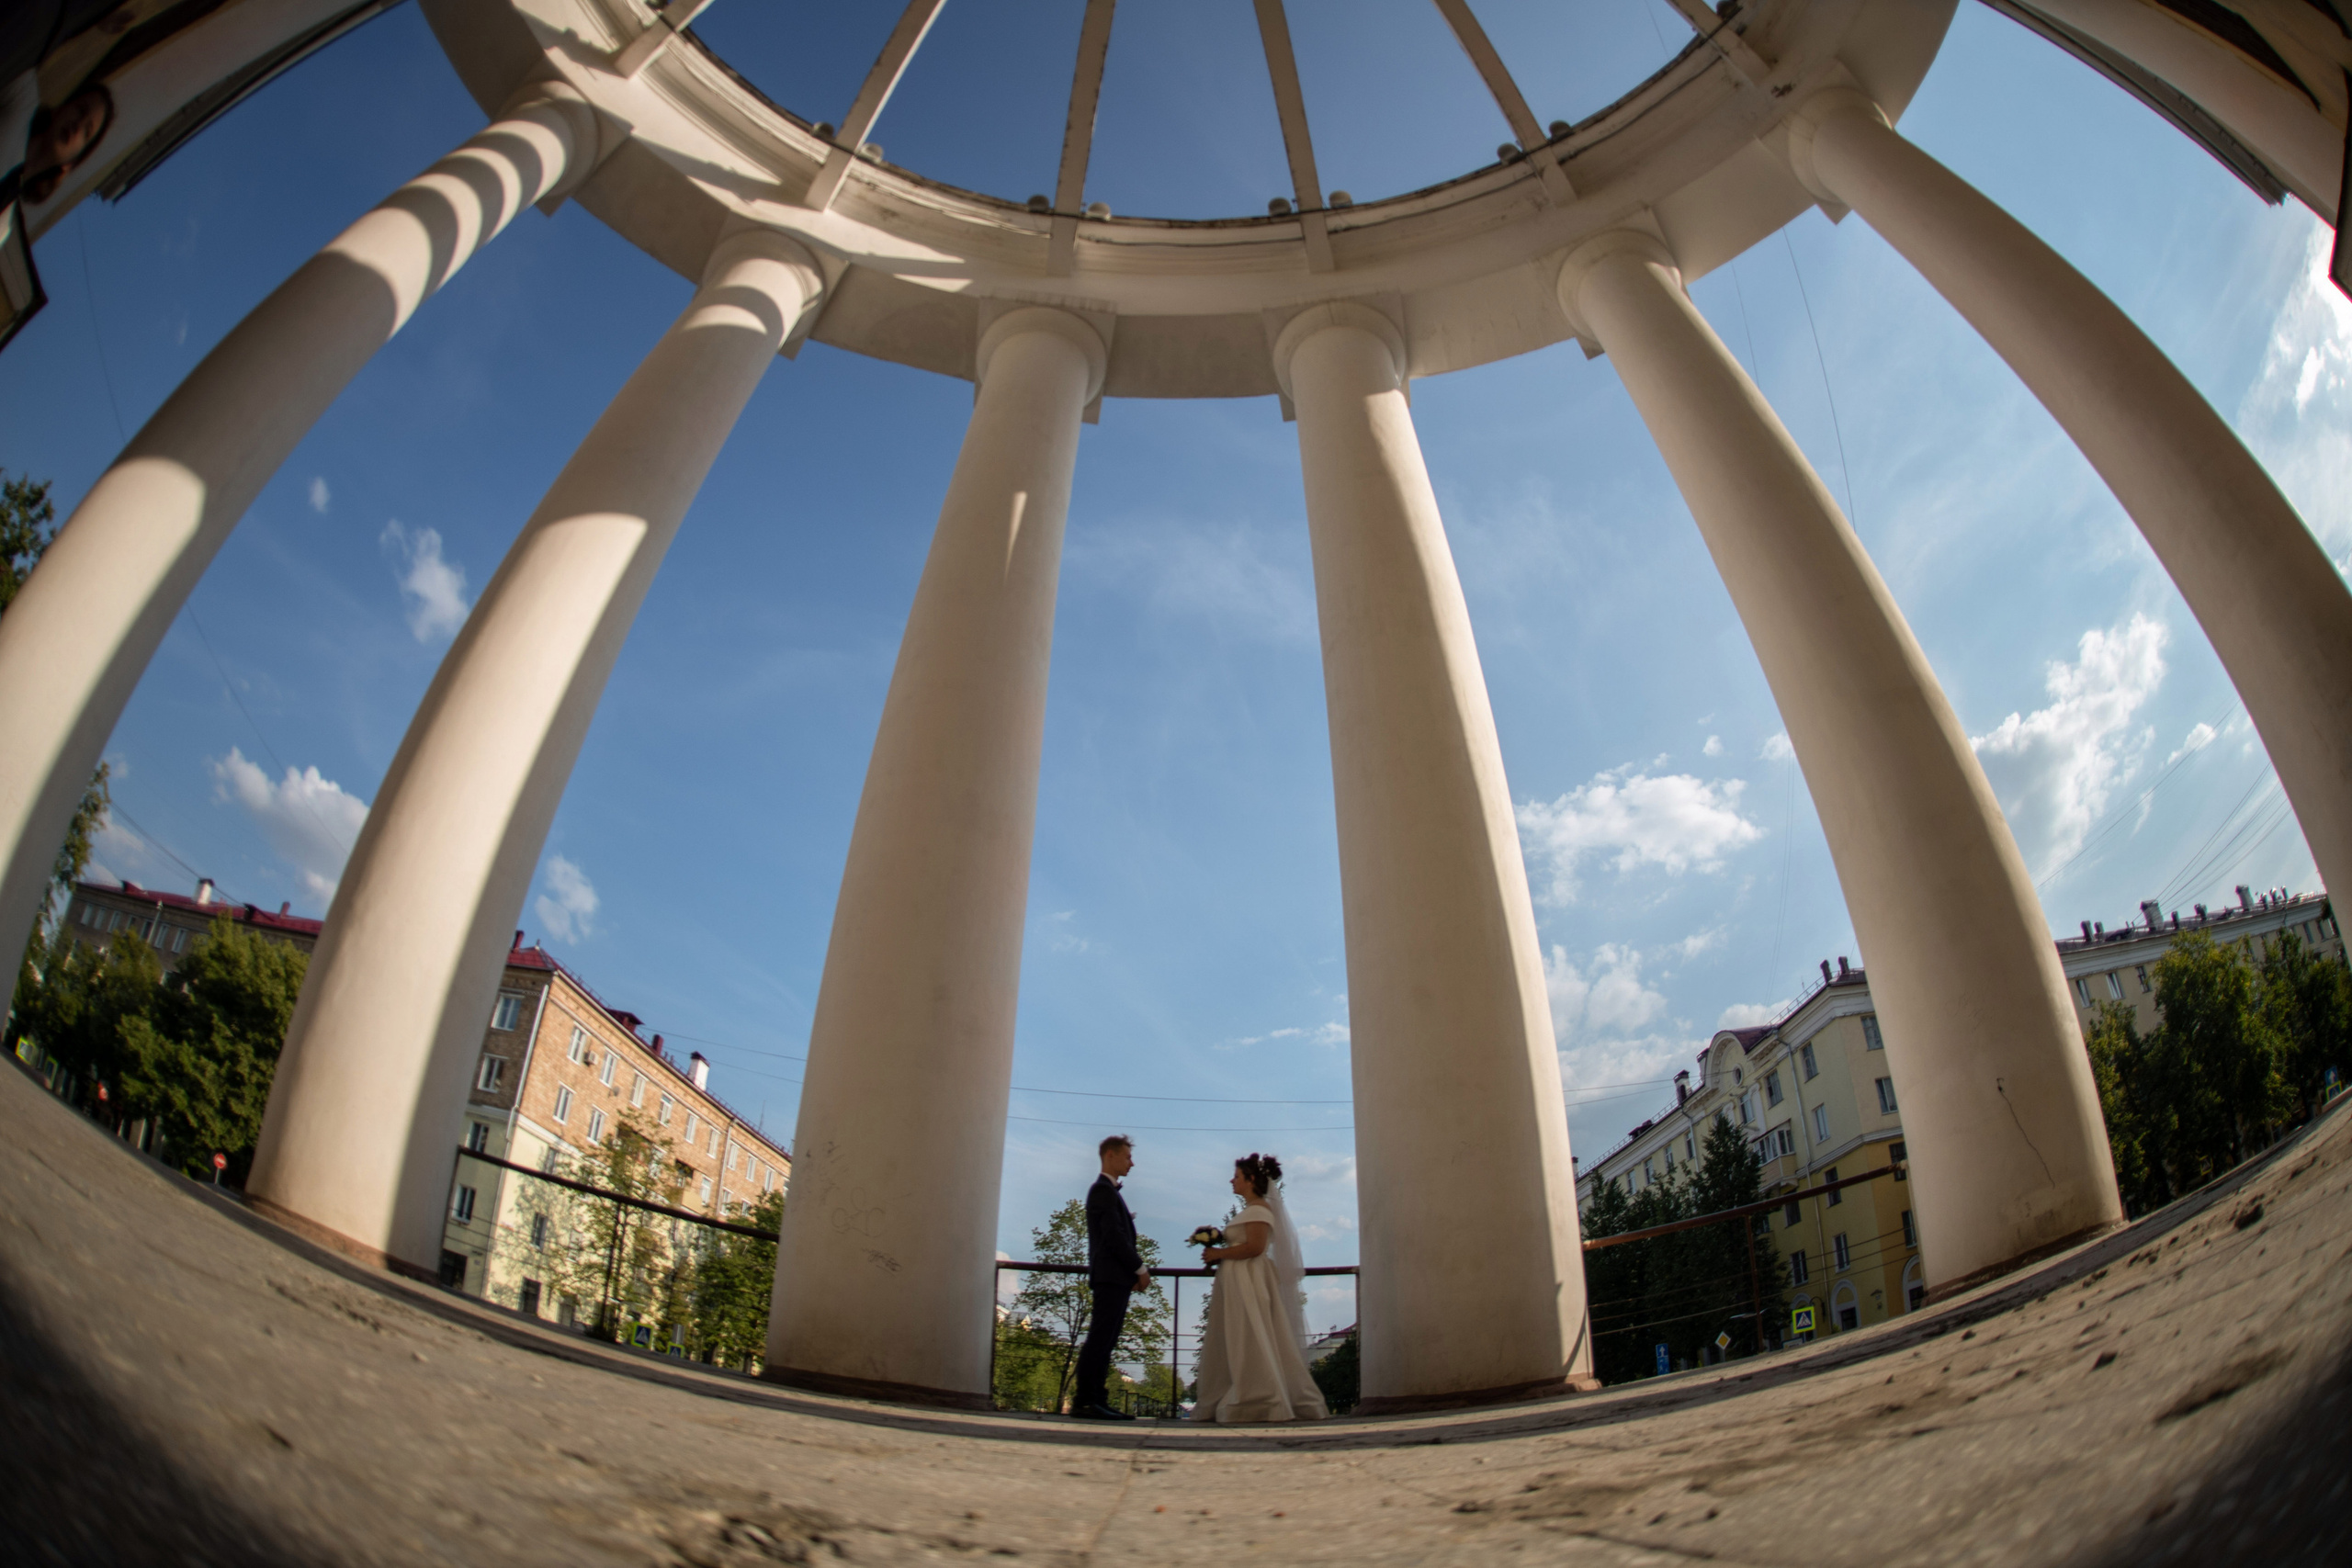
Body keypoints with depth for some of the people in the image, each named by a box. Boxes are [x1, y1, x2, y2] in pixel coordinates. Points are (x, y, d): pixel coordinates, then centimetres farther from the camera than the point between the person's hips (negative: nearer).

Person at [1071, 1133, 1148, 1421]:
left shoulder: (1108, 1190, 22)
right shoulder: (1103, 1190, -9)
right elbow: (1115, 1236, -17)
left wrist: (1135, 1269, 12)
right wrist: (1140, 1269, -12)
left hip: (1116, 1278, 10)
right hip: (1111, 1276, -10)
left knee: (1104, 1342, 8)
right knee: (1099, 1340, -10)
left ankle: (1096, 1401, 9)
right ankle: (1084, 1402, -9)